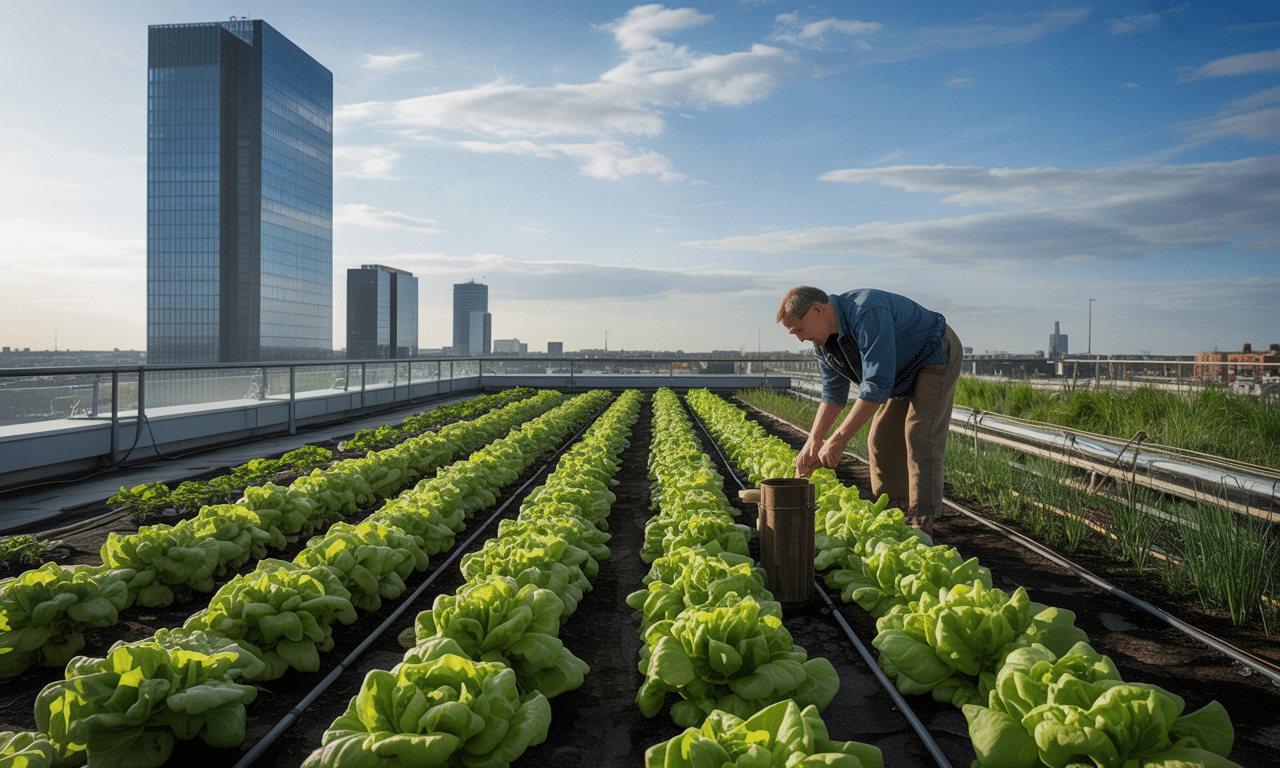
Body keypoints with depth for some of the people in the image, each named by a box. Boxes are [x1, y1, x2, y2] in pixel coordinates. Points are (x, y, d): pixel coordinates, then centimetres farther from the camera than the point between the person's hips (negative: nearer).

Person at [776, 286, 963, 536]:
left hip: (936, 355, -8)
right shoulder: (823, 339, -8)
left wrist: (839, 439, -38)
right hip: (906, 369, 9)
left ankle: (920, 527, -16)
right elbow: (833, 393, 0)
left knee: (919, 435, -18)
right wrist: (813, 441, -11)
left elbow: (877, 386, -40)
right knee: (882, 438, 4)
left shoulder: (868, 313, -37)